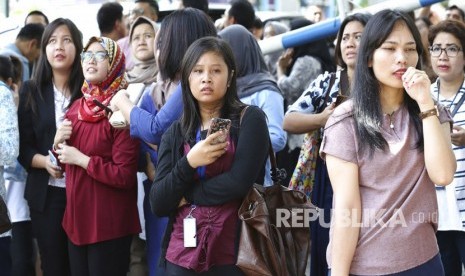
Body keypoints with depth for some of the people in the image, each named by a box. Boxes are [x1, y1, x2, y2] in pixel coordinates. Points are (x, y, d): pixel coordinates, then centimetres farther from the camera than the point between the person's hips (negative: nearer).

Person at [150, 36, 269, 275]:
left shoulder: (249, 119, -3)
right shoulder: (175, 133, 7)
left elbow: (239, 181, -16)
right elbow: (157, 204, 0)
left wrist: (185, 196, -5)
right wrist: (188, 163, -14)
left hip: (234, 253, -3)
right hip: (181, 253, 3)